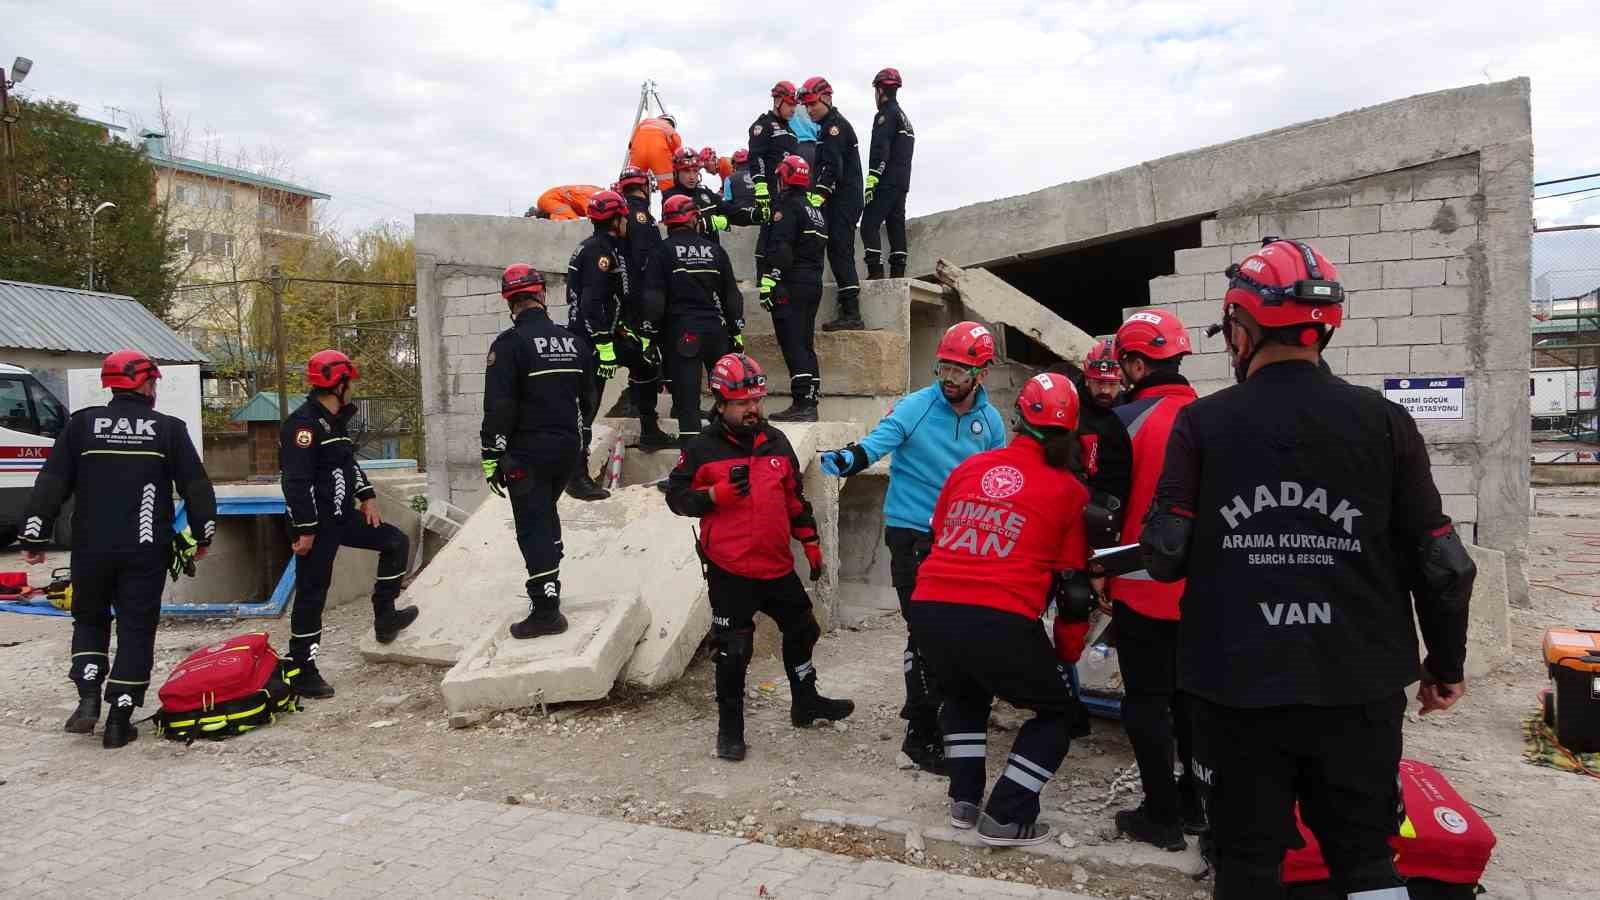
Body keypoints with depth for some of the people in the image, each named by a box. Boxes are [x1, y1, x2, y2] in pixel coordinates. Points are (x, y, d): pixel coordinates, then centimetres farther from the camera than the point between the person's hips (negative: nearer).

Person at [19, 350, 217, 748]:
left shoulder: (82, 424, 2)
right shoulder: (169, 428, -1)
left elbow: (51, 484, 0)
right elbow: (197, 487, 1)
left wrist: (34, 537, 6)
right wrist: (202, 535, 13)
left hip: (91, 548, 2)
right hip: (147, 551, -1)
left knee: (89, 620, 21)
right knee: (136, 630, 6)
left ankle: (88, 698, 7)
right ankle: (119, 721, 6)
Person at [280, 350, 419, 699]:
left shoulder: (336, 421, 13)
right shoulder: (303, 424, -18)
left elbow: (348, 463, 24)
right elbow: (296, 481, -22)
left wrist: (366, 496, 11)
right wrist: (304, 529, -24)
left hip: (342, 516, 9)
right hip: (317, 524, -9)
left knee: (396, 542, 11)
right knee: (312, 594, -3)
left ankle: (384, 617, 17)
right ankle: (302, 671, 7)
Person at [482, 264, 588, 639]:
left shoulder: (510, 343, -13)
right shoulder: (574, 341, 7)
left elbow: (499, 406, -16)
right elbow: (588, 396, 17)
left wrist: (491, 457, -11)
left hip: (527, 450, -6)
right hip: (567, 447, 6)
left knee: (533, 527, -3)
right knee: (546, 514, 23)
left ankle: (546, 611, -4)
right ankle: (548, 588, 33)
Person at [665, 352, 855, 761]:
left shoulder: (777, 442, 8)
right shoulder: (702, 449, -7)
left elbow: (795, 497, 15)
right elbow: (676, 495, -4)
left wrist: (810, 541, 15)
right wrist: (716, 495, -20)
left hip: (777, 565, 6)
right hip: (729, 570, -5)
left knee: (802, 630, 19)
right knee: (733, 650, 0)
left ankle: (806, 703, 41)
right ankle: (730, 728, 17)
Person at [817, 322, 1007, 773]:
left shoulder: (989, 420, 3)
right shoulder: (914, 407, -12)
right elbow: (876, 443, -24)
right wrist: (847, 459, -44)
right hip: (913, 535, -5)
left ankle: (923, 708, 38)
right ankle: (921, 735, 5)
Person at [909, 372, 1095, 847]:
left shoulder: (968, 467, 16)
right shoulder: (1067, 490, 7)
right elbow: (1072, 585, 10)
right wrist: (1068, 654, 22)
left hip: (929, 610, 5)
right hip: (1002, 622, -4)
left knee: (964, 693, 34)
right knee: (1056, 710, 20)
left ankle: (964, 799, 28)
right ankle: (1006, 817, 13)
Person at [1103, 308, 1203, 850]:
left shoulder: (1129, 419, -14)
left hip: (1143, 586, -6)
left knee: (1146, 701, 4)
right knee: (1189, 694, 18)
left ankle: (1162, 816, 9)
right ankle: (1196, 803, 29)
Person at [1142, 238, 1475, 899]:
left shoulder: (1202, 423, -7)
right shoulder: (1382, 422, -3)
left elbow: (1165, 556, -10)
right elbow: (1441, 562, 0)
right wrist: (1446, 664, 14)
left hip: (1238, 686, -1)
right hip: (1359, 687, 2)